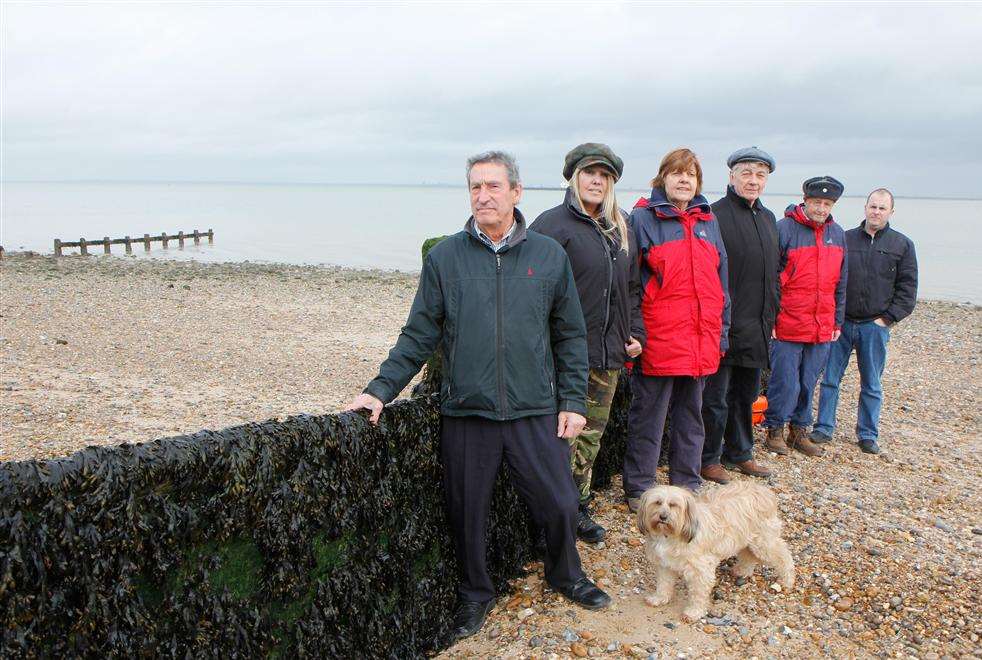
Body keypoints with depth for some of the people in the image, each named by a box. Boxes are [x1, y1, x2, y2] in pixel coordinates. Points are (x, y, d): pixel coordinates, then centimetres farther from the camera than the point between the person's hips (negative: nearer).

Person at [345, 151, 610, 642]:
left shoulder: (549, 256, 3)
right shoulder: (444, 258, 1)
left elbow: (571, 337, 7)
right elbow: (419, 335, 2)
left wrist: (573, 402, 2)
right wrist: (381, 389, -7)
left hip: (536, 412, 1)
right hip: (466, 415, 0)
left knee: (559, 504, 9)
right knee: (467, 511, 10)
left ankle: (566, 576, 39)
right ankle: (475, 593, 35)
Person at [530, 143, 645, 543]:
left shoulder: (621, 228, 15)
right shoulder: (554, 224, -8)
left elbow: (632, 286, 22)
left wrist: (635, 332, 12)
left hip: (609, 352, 7)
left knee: (592, 434, 14)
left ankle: (578, 508, 27)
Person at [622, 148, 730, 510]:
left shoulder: (708, 221, 14)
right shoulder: (643, 218, -4)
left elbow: (720, 279, 16)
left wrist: (721, 331, 12)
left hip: (701, 341, 6)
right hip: (658, 340, -6)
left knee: (691, 415, 16)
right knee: (648, 417, 4)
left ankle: (687, 484, 29)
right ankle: (638, 489, 17)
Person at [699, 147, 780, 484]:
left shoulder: (768, 218, 15)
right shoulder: (716, 215, -10)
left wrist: (771, 316, 20)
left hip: (757, 328, 8)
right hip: (724, 326, -8)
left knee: (746, 393, 18)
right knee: (715, 396, 1)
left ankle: (739, 453, 32)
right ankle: (709, 459, 15)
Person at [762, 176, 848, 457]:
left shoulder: (838, 234, 11)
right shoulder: (783, 229, -8)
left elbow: (841, 283, 17)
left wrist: (838, 321, 14)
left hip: (822, 328, 6)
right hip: (787, 326, -5)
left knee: (808, 383, 14)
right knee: (785, 382, 0)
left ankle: (799, 431, 27)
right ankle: (775, 430, 17)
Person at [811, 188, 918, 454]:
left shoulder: (903, 245, 3)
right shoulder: (845, 239, 4)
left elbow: (907, 290, 3)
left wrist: (887, 319, -6)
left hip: (875, 326, 0)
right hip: (841, 322, 1)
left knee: (871, 385, 9)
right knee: (830, 379, 4)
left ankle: (868, 434, 20)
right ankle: (824, 428, 15)